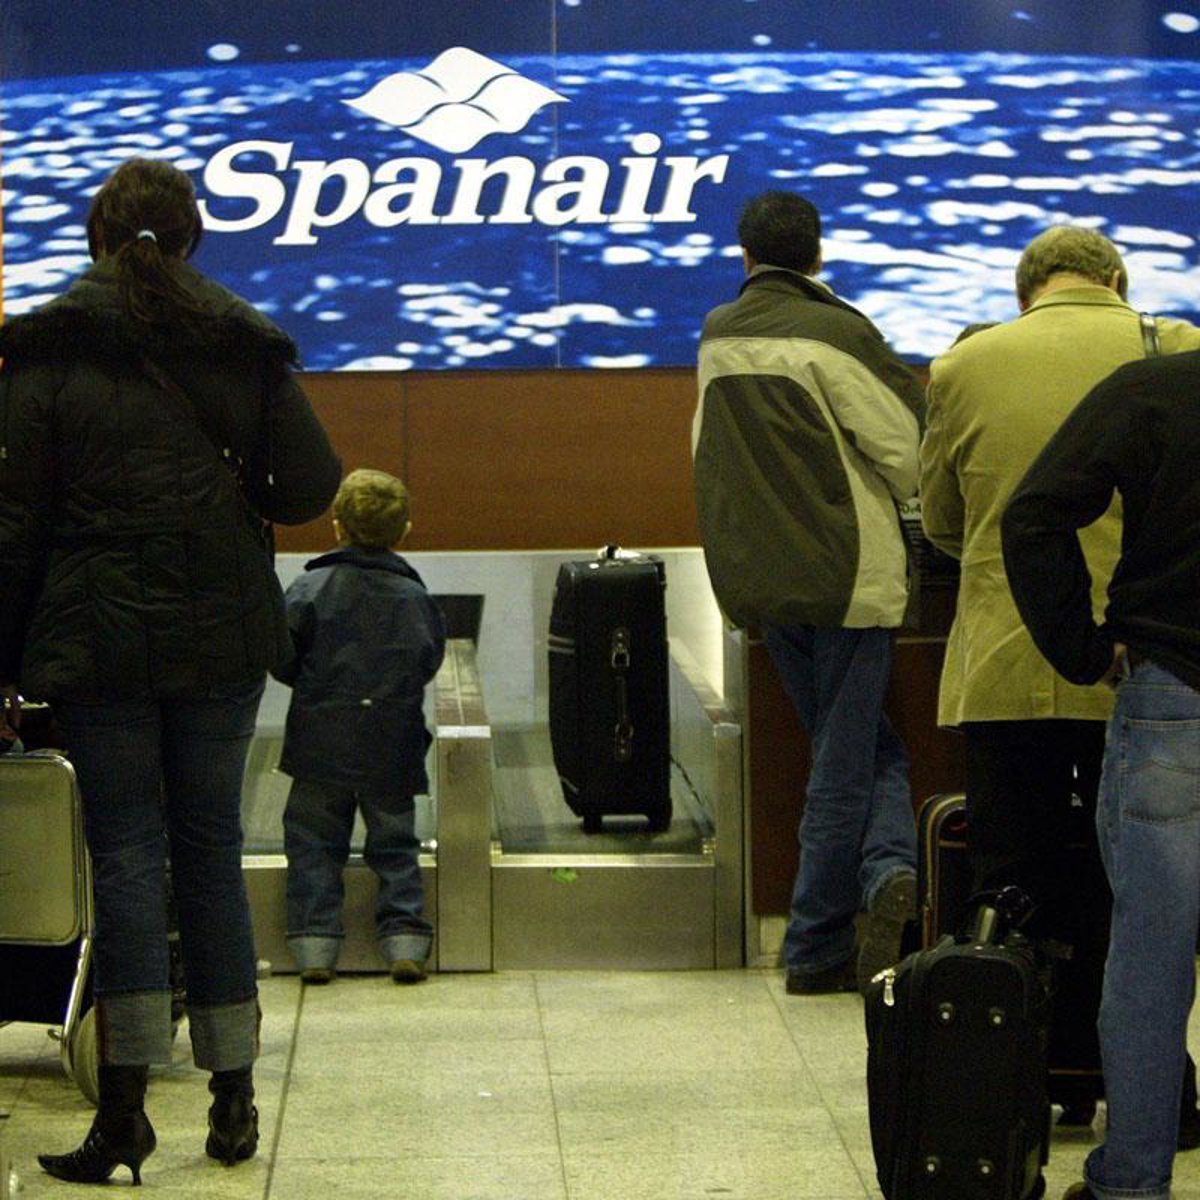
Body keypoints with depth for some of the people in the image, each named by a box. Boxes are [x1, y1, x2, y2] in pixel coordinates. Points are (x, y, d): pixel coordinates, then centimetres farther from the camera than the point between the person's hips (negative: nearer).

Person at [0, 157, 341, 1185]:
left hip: (98, 638, -2)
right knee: (211, 850, 10)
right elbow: (311, 485, 1)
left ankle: (126, 1103, -8)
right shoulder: (243, 345, 4)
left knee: (126, 853, 0)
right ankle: (234, 1099, 13)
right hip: (223, 635, 2)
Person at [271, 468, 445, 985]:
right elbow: (429, 665, 9)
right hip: (392, 750, 1)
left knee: (314, 844, 9)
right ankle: (405, 939, 1)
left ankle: (314, 942, 0)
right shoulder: (416, 598, 0)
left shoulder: (311, 589, -7)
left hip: (321, 747, -1)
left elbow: (281, 660, -4)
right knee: (394, 845, 12)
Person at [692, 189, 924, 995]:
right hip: (845, 573, -6)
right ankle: (816, 949, 1)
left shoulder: (716, 339, 9)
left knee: (860, 748, 15)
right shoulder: (835, 333, -11)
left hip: (756, 578, 6)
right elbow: (909, 448, -10)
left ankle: (885, 870, -4)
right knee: (848, 762, 1)